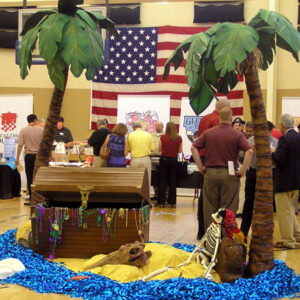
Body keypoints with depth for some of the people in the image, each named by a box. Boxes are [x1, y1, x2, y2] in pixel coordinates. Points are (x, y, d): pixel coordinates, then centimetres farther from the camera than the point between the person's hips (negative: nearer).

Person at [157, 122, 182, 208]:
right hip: (174, 160, 1)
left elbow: (159, 150, 0)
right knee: (173, 182, 9)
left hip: (164, 159, -1)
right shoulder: (179, 138, -5)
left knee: (162, 181, 6)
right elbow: (180, 151, 2)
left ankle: (161, 202, 6)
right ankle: (172, 202, 11)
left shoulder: (163, 137, -8)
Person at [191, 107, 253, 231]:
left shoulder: (208, 133, 5)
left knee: (210, 208, 10)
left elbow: (194, 148, 1)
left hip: (210, 173, 3)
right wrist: (242, 171, -9)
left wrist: (201, 167, 3)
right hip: (229, 174, -2)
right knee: (228, 210, 4)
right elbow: (249, 151, -14)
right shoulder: (237, 135, -3)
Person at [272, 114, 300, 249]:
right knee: (289, 209, 22)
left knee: (284, 211, 0)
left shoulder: (284, 139, -17)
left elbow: (280, 159, -23)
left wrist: (271, 153, -5)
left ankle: (288, 241, 5)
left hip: (285, 181, -8)